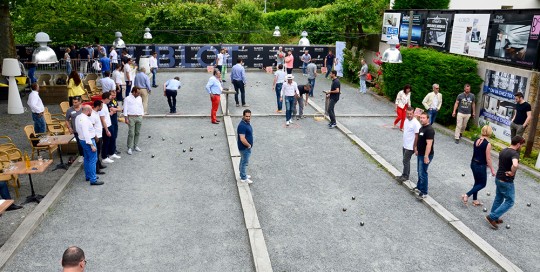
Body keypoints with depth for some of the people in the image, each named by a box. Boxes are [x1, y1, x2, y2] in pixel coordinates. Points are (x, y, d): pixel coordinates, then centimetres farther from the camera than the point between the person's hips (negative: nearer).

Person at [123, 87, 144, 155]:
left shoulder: (139, 98, 13)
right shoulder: (127, 99, -3)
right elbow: (125, 109, -5)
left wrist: (142, 115, 14)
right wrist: (126, 118, -11)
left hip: (139, 117, 5)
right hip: (131, 117, -5)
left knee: (137, 133, 10)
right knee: (131, 133, -7)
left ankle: (136, 146, 21)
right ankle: (130, 148, -1)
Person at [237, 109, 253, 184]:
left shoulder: (247, 123, 4)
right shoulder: (242, 126, -28)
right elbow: (242, 139, -30)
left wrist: (249, 145, 12)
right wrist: (249, 145, -17)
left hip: (247, 146, 10)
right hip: (245, 147, -10)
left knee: (243, 161, 22)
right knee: (245, 162, 3)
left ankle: (242, 174, 37)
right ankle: (243, 178, 15)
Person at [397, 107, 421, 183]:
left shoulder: (416, 123, -22)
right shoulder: (406, 120, 4)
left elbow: (417, 136, -20)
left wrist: (414, 147, -17)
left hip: (410, 147, -8)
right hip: (405, 145, 8)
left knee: (405, 161, -2)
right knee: (406, 160, 17)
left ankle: (405, 176, 11)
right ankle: (405, 174, 29)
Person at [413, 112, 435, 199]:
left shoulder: (429, 130, -21)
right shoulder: (421, 128, 9)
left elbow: (429, 144, -26)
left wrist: (426, 156, -28)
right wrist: (416, 149, 23)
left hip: (425, 155, -9)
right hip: (420, 154, 9)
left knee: (423, 173, -4)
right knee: (419, 172, 20)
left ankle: (424, 192, 4)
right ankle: (419, 187, 35)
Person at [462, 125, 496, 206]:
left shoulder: (476, 141, 0)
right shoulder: (487, 144, -21)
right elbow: (488, 159, -16)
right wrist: (492, 170, -5)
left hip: (473, 164, 7)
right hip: (480, 166, -7)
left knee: (477, 182, 22)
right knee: (482, 184, 12)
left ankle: (475, 200, 30)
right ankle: (467, 195, 0)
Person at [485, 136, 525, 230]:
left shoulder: (503, 151, 5)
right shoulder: (514, 153, -23)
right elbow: (515, 165, -42)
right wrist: (512, 173, -25)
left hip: (498, 178, 8)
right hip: (507, 182, -8)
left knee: (498, 198, 21)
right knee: (509, 201, 5)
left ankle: (494, 218, 31)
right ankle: (492, 217, 2)